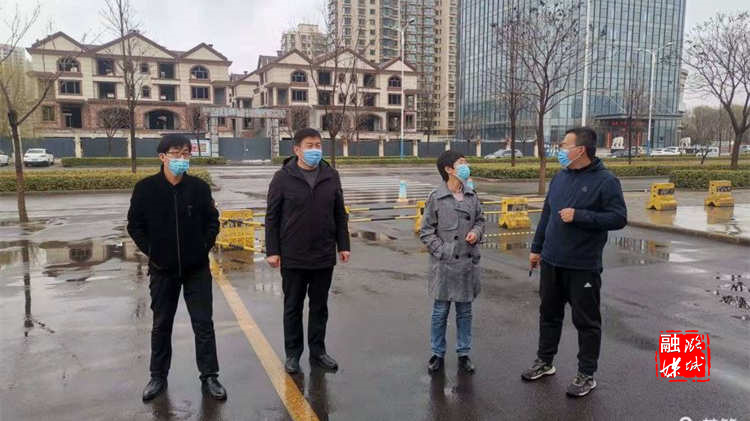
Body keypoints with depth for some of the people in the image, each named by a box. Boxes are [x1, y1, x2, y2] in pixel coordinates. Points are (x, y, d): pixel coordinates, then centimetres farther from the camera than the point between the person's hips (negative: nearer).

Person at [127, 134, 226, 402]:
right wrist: (150, 252, -3)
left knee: (203, 324, 5)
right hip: (162, 270, 0)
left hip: (197, 269, 0)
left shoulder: (199, 187, -5)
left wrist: (205, 247, -2)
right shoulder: (145, 188, -7)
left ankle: (209, 376, 18)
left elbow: (212, 221, 5)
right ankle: (158, 376, 30)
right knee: (161, 325, 14)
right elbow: (135, 225, 2)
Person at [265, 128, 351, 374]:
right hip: (293, 258, -2)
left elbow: (340, 214, 9)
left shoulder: (331, 176, 4)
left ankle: (318, 352, 28)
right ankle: (293, 354, 25)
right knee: (293, 307, 10)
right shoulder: (283, 178, -5)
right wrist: (272, 251, -8)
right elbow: (271, 217, -4)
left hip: (324, 257, 3)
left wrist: (343, 245, 6)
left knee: (319, 307, 13)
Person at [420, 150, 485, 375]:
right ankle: (438, 354, 25)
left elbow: (480, 220, 18)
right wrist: (442, 252, -12)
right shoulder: (435, 197, -8)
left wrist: (476, 232, -4)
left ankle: (464, 354, 29)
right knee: (440, 311, 8)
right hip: (444, 264, -4)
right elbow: (426, 232, -4)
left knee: (465, 311, 14)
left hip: (468, 263, 4)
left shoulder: (471, 196, 5)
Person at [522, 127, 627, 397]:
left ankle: (587, 375, 21)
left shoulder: (605, 181, -10)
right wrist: (536, 248, 15)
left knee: (586, 321, 7)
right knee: (549, 314, 16)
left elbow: (619, 218, -15)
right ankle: (544, 362, 33)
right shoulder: (560, 177, 9)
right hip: (551, 262, 6)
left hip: (583, 266, -6)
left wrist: (579, 216, -22)